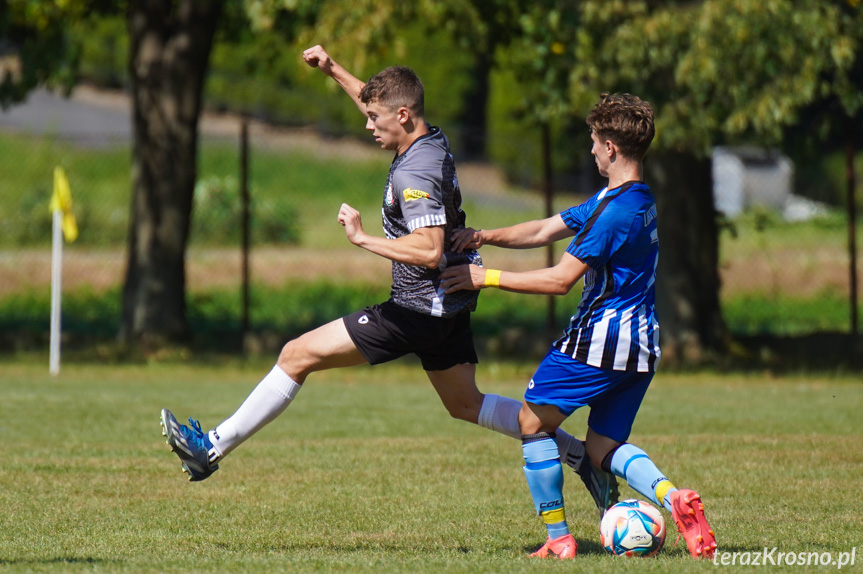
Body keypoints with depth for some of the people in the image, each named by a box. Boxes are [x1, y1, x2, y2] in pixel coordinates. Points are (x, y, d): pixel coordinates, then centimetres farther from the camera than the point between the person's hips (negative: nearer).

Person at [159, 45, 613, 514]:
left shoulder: (415, 173, -23)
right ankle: (580, 454, 19)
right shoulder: (433, 141, 6)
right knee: (465, 404, 21)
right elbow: (382, 106, 28)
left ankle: (213, 447, -3)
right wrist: (333, 71, 25)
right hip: (449, 304, 10)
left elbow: (429, 250, -33)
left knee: (299, 354, -6)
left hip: (418, 310, -10)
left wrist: (363, 237, -26)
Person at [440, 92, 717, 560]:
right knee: (603, 448, 12)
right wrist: (486, 237, 6)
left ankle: (558, 539, 6)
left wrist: (487, 277, -10)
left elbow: (561, 279, -17)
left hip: (599, 338, -9)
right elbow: (545, 230, 16)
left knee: (533, 422, 6)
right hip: (641, 346, 9)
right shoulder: (640, 200, 14)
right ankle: (672, 498, -14)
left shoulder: (617, 210, -18)